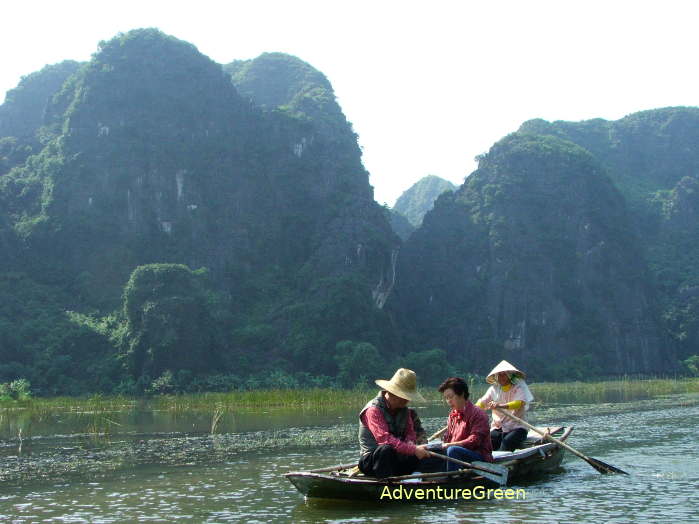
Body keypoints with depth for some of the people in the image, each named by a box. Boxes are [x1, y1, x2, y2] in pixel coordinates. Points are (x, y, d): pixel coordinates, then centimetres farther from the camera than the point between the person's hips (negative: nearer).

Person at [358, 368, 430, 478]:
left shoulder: (404, 409, 11)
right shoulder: (373, 409, -16)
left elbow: (410, 433, 9)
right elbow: (384, 438, -29)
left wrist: (409, 443, -17)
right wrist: (413, 449, -34)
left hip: (397, 459, 7)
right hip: (371, 460, -7)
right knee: (386, 449, -38)